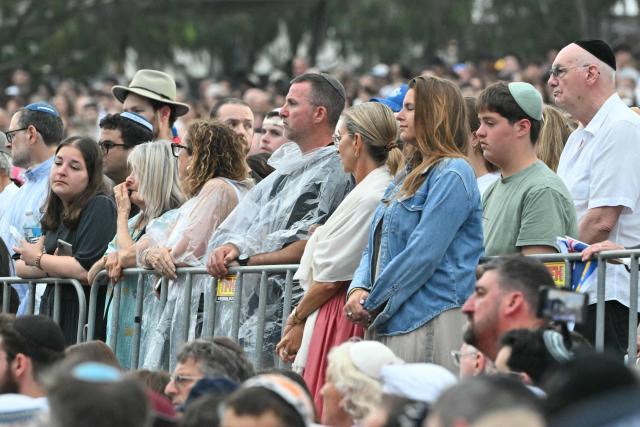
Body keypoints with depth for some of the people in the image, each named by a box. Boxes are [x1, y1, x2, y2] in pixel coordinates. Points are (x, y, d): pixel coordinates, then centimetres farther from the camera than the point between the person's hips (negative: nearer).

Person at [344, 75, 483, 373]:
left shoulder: (452, 173, -8)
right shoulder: (409, 176, 23)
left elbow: (422, 254, -16)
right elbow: (376, 246, 22)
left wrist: (371, 303, -10)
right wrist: (359, 289, 1)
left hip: (429, 323, -9)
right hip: (388, 324, 9)